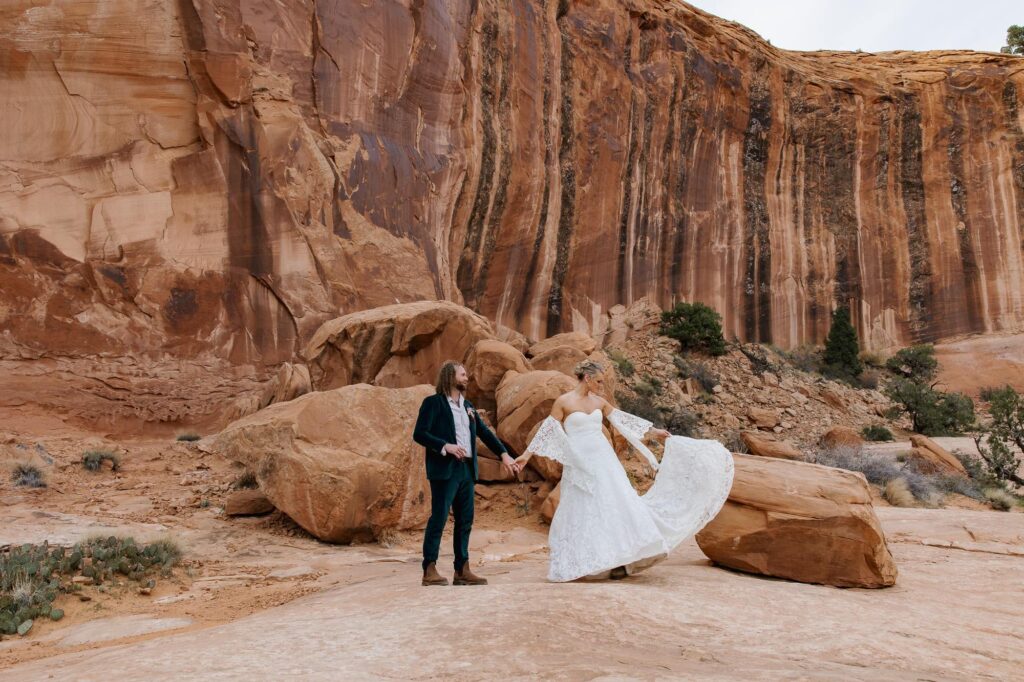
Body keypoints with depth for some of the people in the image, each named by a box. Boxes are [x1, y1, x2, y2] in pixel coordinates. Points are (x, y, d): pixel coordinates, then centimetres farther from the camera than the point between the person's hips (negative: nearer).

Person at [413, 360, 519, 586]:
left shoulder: (467, 406, 17)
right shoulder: (433, 402, -4)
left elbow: (485, 432, 17)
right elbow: (419, 433, -11)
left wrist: (504, 454, 8)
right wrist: (445, 446, -21)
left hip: (467, 470, 7)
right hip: (445, 470, -7)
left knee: (465, 521, 8)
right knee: (438, 519, -4)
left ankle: (462, 570, 15)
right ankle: (429, 570, 3)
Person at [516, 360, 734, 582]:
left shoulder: (599, 402, 9)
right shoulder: (563, 402, -6)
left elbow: (624, 420, 17)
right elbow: (547, 430, -5)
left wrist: (654, 431, 20)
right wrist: (527, 454, -9)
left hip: (604, 461, 5)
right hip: (579, 466, -5)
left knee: (616, 504, 0)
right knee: (582, 512, -2)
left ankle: (618, 560, 5)